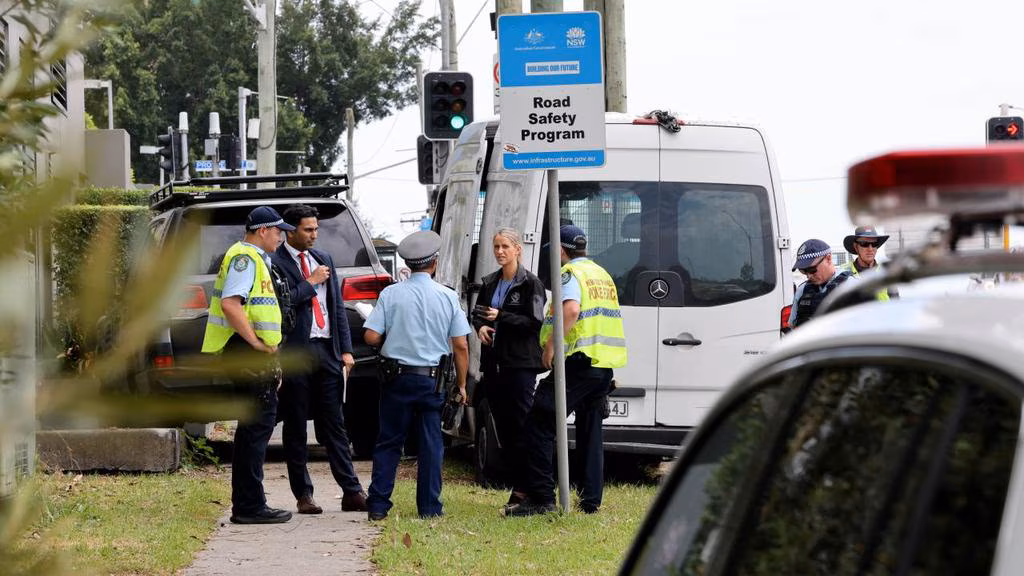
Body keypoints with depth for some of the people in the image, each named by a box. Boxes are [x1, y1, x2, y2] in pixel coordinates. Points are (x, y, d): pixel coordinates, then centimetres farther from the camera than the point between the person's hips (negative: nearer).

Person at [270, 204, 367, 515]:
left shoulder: (324, 259, 16)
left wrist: (346, 349, 9)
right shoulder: (274, 263, -4)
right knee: (295, 427, 2)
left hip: (326, 349, 5)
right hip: (295, 352, -5)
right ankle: (303, 495, 7)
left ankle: (352, 492, 3)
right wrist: (312, 282, -8)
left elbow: (338, 306, 16)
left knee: (334, 425, 5)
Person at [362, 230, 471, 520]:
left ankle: (378, 505, 4)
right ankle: (429, 507, 6)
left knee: (389, 442, 7)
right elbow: (461, 345, -2)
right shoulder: (447, 297, -2)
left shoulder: (391, 294, -4)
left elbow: (371, 336, -8)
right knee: (431, 443, 6)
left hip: (397, 377, 0)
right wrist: (461, 384, 8)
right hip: (431, 379, 0)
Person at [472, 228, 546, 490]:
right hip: (493, 364, 7)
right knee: (503, 426, 7)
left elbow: (534, 322, -10)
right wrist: (481, 326, 2)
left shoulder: (530, 283, -5)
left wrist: (501, 317, -16)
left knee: (521, 424, -11)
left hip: (520, 364, -7)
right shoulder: (489, 283, 14)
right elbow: (477, 312, 24)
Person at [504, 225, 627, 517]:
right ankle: (591, 500, 12)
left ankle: (540, 496, -11)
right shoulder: (602, 274, 21)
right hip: (605, 364, 9)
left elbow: (571, 309, -25)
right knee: (590, 431, 15)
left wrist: (551, 344, -21)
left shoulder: (570, 273, -6)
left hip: (578, 361, -9)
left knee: (538, 426, -6)